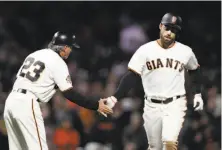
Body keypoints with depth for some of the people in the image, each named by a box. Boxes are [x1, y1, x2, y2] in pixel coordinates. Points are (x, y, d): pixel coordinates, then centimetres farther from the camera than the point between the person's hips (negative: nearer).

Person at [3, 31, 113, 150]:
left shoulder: (35, 54, 20)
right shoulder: (58, 62, -5)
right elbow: (69, 94, -10)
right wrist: (96, 106, -7)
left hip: (11, 100, 8)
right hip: (27, 104, -8)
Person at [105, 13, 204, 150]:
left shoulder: (185, 52, 0)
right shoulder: (145, 50, -4)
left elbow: (194, 70, 20)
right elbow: (132, 77, -5)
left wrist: (197, 94, 14)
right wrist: (115, 97, -15)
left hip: (175, 104, -1)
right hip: (152, 106, 1)